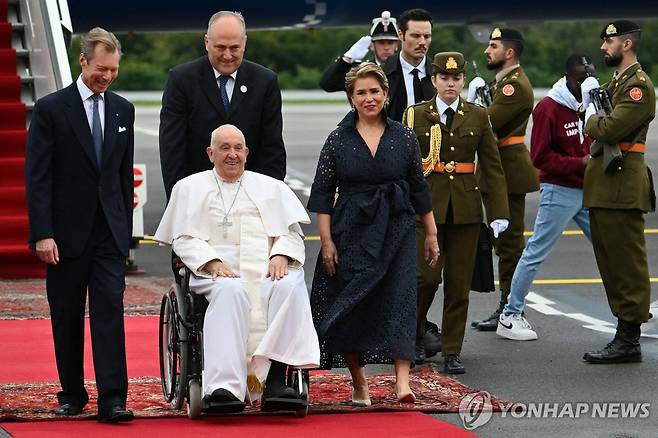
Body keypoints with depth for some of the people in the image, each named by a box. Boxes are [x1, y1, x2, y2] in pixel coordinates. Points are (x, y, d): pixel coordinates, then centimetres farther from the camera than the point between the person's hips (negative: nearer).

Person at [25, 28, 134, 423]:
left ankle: (112, 400, -13)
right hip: (67, 231, -2)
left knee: (110, 311, -8)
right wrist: (43, 234, -14)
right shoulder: (51, 109, -5)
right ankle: (72, 395, 19)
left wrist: (126, 226, 11)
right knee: (67, 318, 6)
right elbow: (37, 177, -7)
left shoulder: (123, 110, 9)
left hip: (110, 230, 2)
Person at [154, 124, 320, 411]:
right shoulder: (190, 187, 21)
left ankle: (275, 381, -41)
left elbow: (292, 232, 17)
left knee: (290, 287, -35)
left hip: (268, 270, 2)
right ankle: (224, 386, -51)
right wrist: (212, 262, -11)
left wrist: (281, 256, -7)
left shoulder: (270, 187, 26)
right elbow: (184, 239, 9)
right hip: (219, 270, -2)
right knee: (230, 292, -39)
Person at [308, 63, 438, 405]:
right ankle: (359, 383, 14)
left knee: (400, 299, -13)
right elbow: (323, 193, 2)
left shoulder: (403, 137, 5)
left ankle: (402, 382, -20)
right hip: (352, 232, 0)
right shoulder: (338, 140, 2)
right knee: (351, 305, 1)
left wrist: (431, 234, 11)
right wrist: (326, 241, -5)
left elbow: (419, 188, 11)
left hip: (397, 230, 0)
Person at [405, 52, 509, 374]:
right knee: (427, 276, -12)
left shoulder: (478, 117, 6)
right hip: (426, 205, -2)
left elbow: (492, 166, 6)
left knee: (459, 283, 2)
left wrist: (499, 212, -1)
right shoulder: (415, 115, 2)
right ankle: (413, 331, 15)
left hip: (465, 209, 2)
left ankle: (452, 353, 10)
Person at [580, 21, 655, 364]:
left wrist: (591, 119, -3)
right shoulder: (616, 82, 20)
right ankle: (625, 337, 17)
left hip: (622, 188, -10)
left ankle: (629, 341, -4)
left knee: (626, 264, -6)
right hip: (604, 187, 10)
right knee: (610, 262, 12)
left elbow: (610, 129, -23)